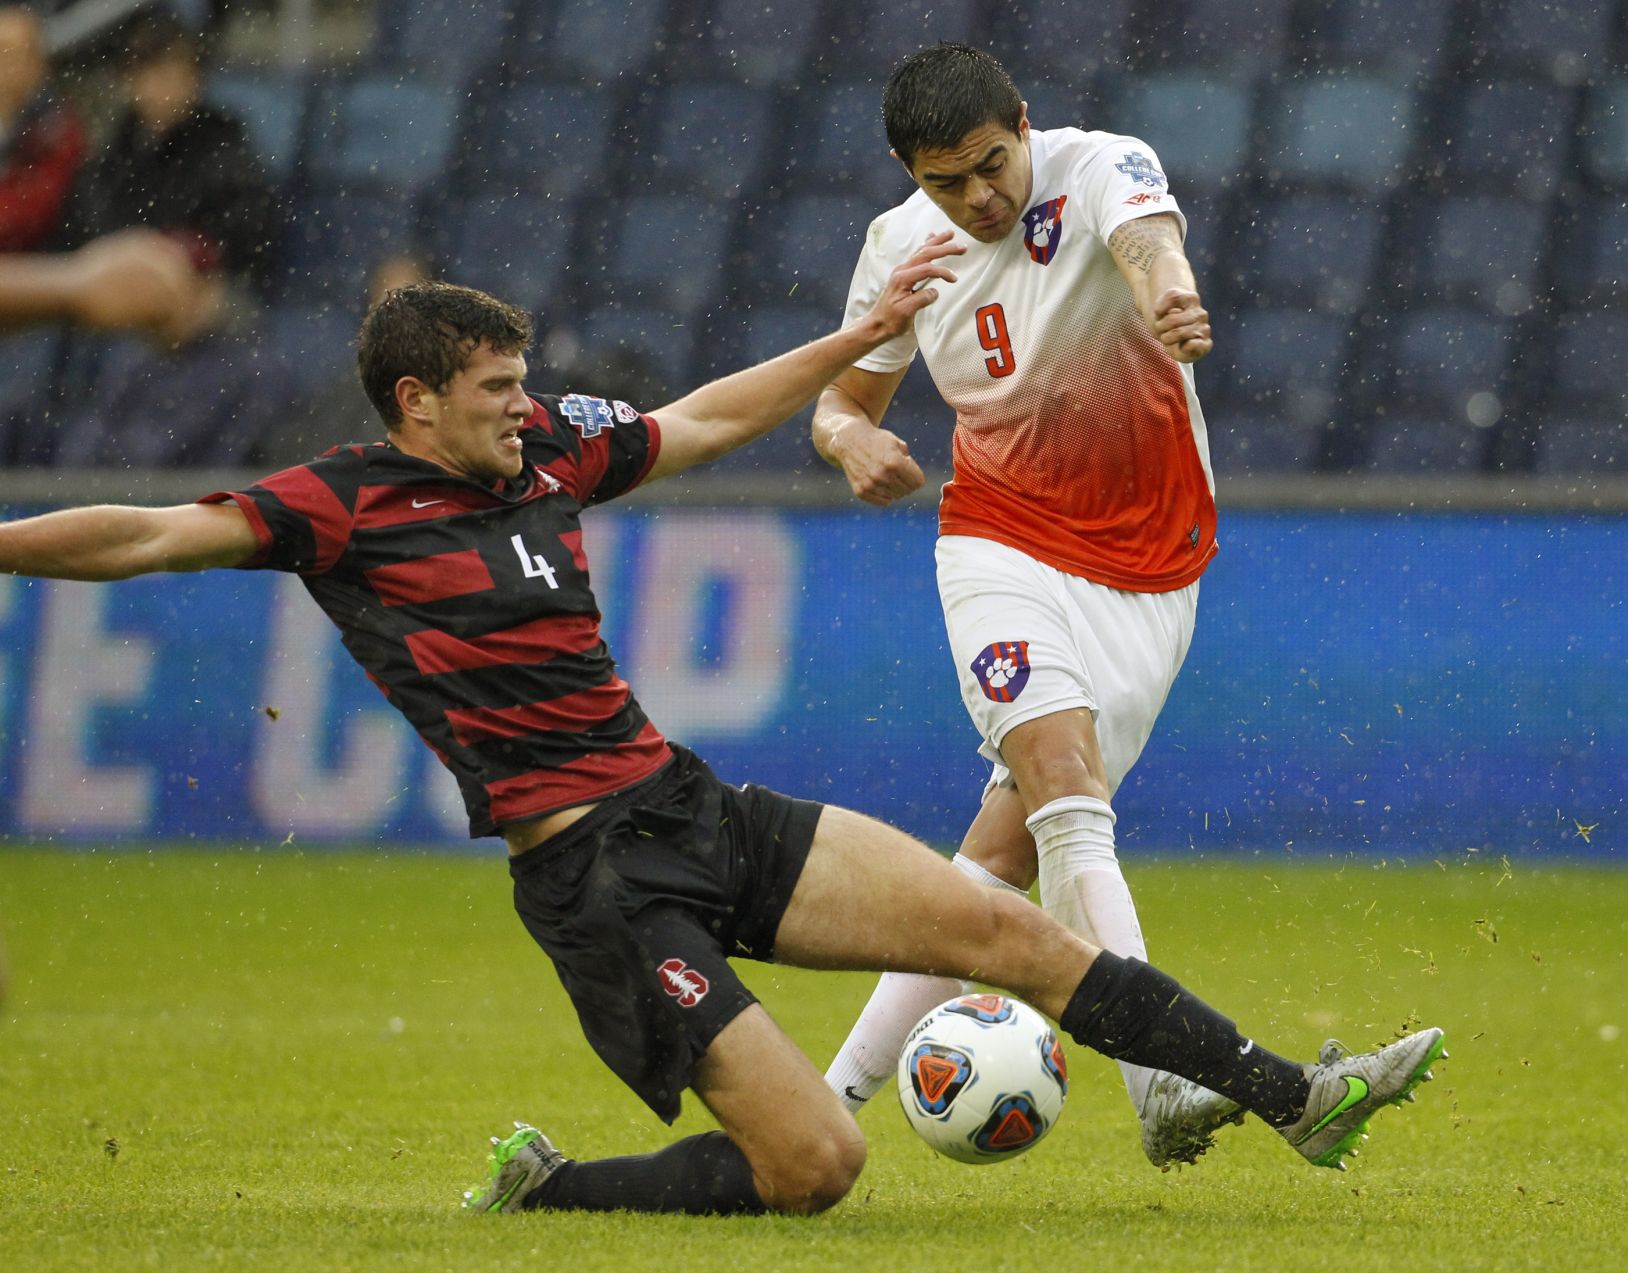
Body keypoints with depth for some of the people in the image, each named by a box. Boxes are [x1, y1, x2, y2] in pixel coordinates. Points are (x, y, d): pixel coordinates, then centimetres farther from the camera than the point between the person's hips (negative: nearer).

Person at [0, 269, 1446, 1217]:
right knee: (813, 1161, -15)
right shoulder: (343, 508, -9)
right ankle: (541, 1190, 5)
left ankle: (1296, 1098, 10)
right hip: (593, 875, -7)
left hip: (702, 810, 7)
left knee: (1013, 929, 2)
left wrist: (869, 333, 28)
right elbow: (148, 537, -15)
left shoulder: (546, 450, 10)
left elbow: (707, 419, 25)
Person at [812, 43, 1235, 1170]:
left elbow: (1146, 238, -38)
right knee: (1069, 795, -24)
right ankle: (1160, 1083, -36)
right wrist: (854, 442, -12)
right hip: (1006, 547, 1)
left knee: (1008, 852, -3)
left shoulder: (1101, 171, -13)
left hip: (1149, 571, 0)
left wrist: (1170, 294, -63)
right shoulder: (901, 245, -1)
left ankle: (840, 1094, 7)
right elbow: (842, 399, 14)